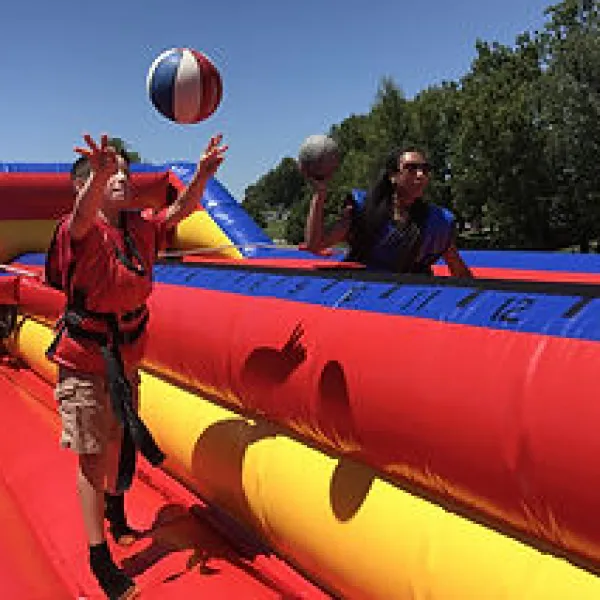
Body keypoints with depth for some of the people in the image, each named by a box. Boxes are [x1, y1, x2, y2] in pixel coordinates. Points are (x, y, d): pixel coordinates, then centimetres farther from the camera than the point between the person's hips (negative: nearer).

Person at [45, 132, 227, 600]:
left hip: (127, 354, 6)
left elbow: (180, 209, -8)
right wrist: (99, 173, -63)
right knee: (93, 455, -2)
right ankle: (99, 557, 13)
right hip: (84, 357, -6)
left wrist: (203, 173, -28)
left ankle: (115, 512, 48)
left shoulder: (142, 226, 0)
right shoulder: (79, 230, -19)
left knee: (119, 442, 21)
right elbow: (84, 215, -41)